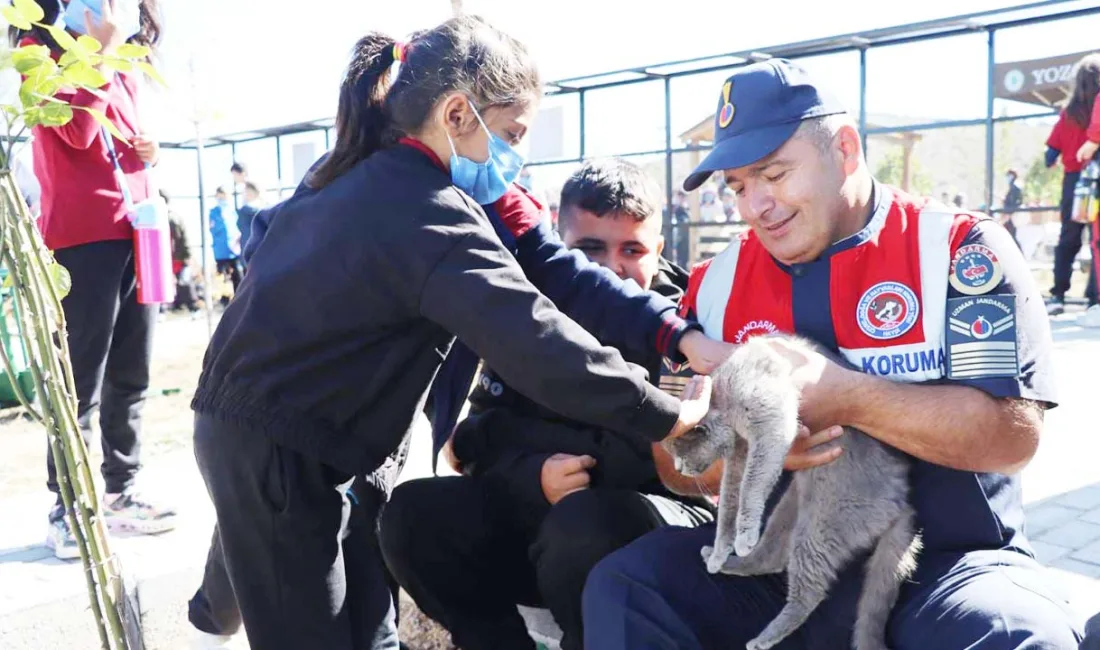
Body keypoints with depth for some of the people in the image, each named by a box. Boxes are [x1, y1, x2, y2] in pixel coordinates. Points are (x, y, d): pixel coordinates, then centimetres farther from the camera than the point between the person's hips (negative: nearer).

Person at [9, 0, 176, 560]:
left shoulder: (124, 67, 20)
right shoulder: (41, 50, 0)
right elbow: (78, 129, -17)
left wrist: (147, 152, 7)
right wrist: (103, 50, -10)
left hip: (134, 230, 7)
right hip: (83, 237, -7)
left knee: (130, 378, 10)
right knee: (82, 382, -4)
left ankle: (121, 493, 20)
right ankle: (66, 508, 6)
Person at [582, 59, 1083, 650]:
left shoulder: (958, 249, -4)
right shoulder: (717, 283, 3)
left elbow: (1013, 432, -15)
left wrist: (843, 395, -25)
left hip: (946, 559, -2)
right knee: (622, 588, -18)